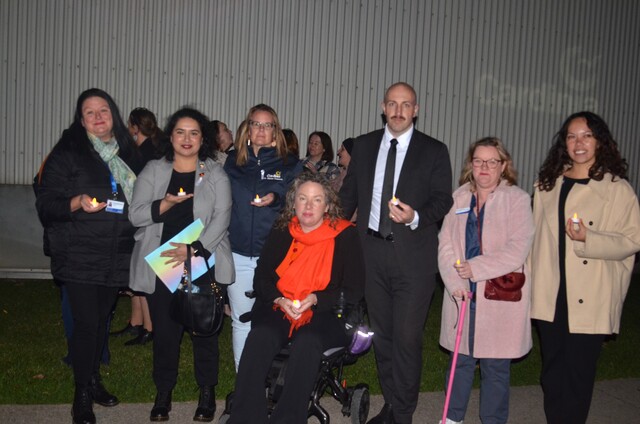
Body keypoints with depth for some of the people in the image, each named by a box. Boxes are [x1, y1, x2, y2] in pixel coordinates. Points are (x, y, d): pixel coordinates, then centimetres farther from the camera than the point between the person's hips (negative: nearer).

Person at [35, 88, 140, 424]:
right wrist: (77, 203, -24)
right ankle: (82, 395, 12)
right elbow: (45, 204, -7)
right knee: (86, 322, -5)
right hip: (79, 256, -4)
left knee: (102, 318, 14)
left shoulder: (128, 154, 12)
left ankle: (94, 380, 32)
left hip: (116, 255, 4)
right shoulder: (67, 154, -2)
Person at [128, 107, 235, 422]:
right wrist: (167, 203, -16)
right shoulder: (153, 171, 9)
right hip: (160, 266, 1)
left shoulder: (215, 174, 4)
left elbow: (221, 217, -6)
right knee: (164, 329, 4)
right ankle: (163, 391, 22)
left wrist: (194, 249, -17)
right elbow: (136, 215, 1)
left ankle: (207, 392, 20)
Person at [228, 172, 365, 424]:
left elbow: (354, 291, -1)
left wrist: (316, 299, -15)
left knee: (307, 341, -34)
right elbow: (261, 278, 11)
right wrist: (279, 299, -10)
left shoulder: (345, 236, -1)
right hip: (279, 310, 3)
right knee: (260, 336, -28)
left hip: (326, 314, -2)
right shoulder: (281, 232, 9)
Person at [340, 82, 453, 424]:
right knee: (382, 334, 14)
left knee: (407, 337, -4)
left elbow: (443, 200, -2)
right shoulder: (364, 145, 10)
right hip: (372, 251, 4)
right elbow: (349, 193, 13)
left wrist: (415, 217, -21)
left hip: (413, 256, -3)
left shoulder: (434, 151, 1)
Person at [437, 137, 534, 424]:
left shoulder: (517, 199, -5)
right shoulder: (459, 197, 7)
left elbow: (517, 250, -14)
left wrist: (475, 268, -16)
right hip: (462, 294, 4)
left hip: (500, 298, -3)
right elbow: (446, 244, 1)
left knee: (495, 366, 7)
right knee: (461, 360, 14)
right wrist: (454, 282, -12)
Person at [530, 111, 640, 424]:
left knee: (578, 373, 2)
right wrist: (530, 281, 10)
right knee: (552, 372, 13)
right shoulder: (548, 183, 10)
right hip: (550, 296, 4)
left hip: (589, 300, -4)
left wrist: (587, 239, -22)